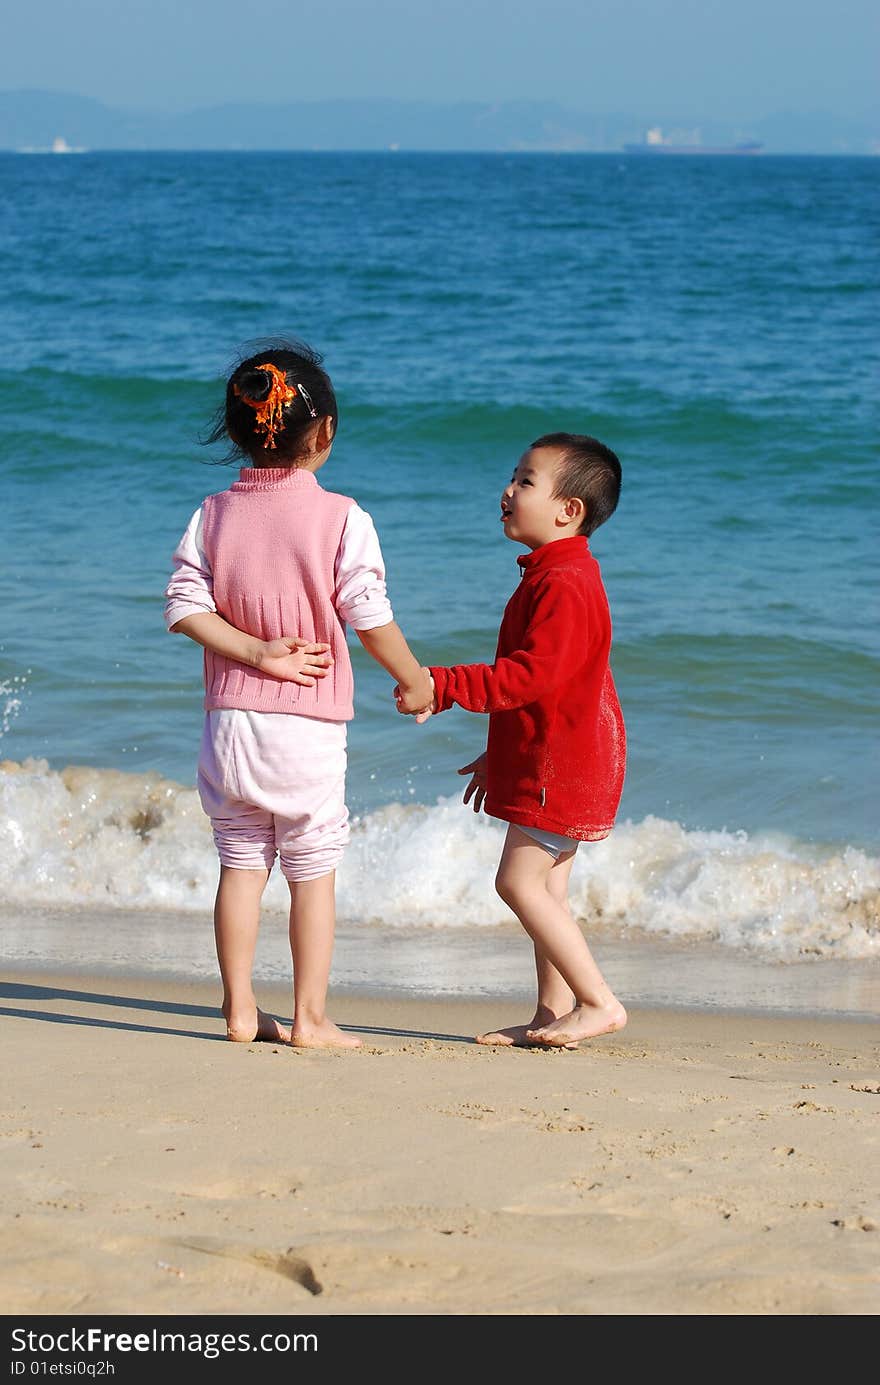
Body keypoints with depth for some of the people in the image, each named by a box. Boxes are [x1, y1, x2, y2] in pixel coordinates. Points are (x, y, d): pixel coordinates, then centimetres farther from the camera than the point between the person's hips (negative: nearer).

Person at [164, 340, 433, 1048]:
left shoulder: (215, 512, 1)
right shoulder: (341, 518, -10)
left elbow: (185, 605, -6)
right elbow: (370, 617, -10)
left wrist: (256, 653, -6)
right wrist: (417, 682, 4)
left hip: (231, 718, 4)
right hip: (309, 725, -3)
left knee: (241, 863, 11)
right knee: (313, 871, 5)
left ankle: (241, 1009, 13)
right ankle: (310, 1017, 6)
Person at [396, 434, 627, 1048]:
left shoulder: (563, 584, -20)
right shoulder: (552, 575, 15)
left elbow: (533, 674, -29)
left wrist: (443, 686, -29)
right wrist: (500, 756, 28)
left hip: (561, 764, -11)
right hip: (549, 759, 11)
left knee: (521, 881, -9)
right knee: (546, 891, 12)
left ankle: (599, 1001, -6)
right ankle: (554, 1012, 15)